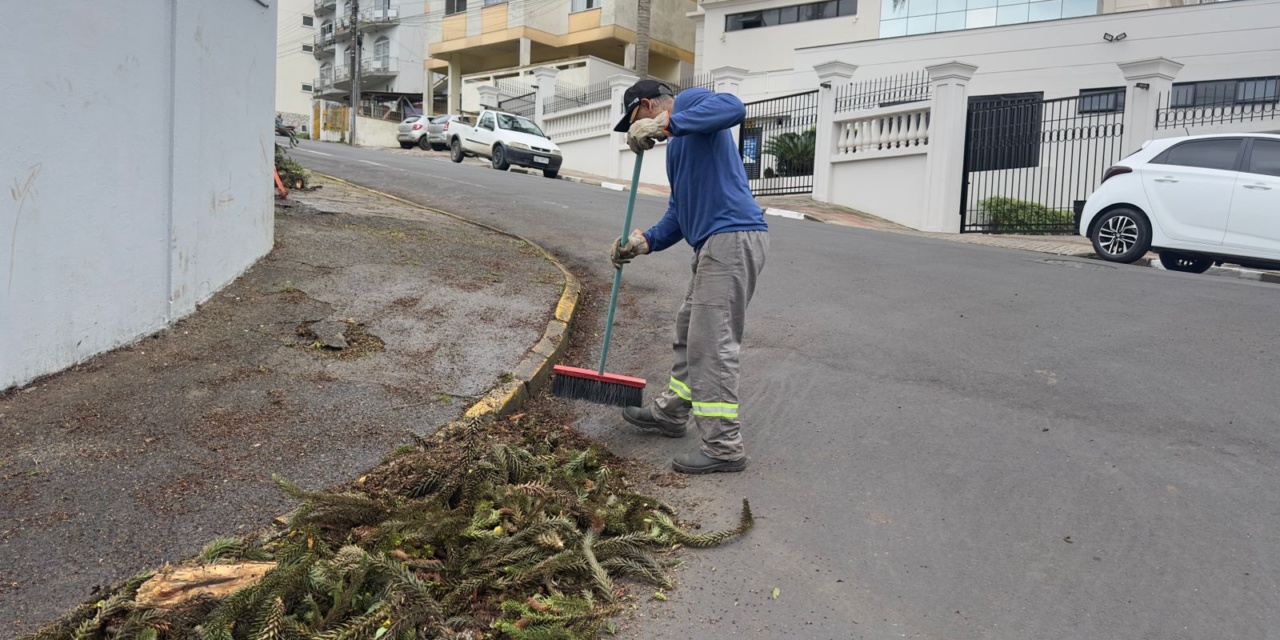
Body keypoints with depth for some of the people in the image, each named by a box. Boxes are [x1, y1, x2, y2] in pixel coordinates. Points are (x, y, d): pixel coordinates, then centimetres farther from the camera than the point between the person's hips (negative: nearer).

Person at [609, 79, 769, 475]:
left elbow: (733, 107, -23)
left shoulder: (689, 101, 0)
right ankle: (670, 413, 38)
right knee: (690, 334, 21)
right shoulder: (677, 146, 27)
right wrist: (646, 242, 7)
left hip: (732, 238, -11)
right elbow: (680, 211, 23)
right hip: (715, 244, 11)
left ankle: (724, 448, -1)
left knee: (712, 344, -8)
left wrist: (665, 124, -27)